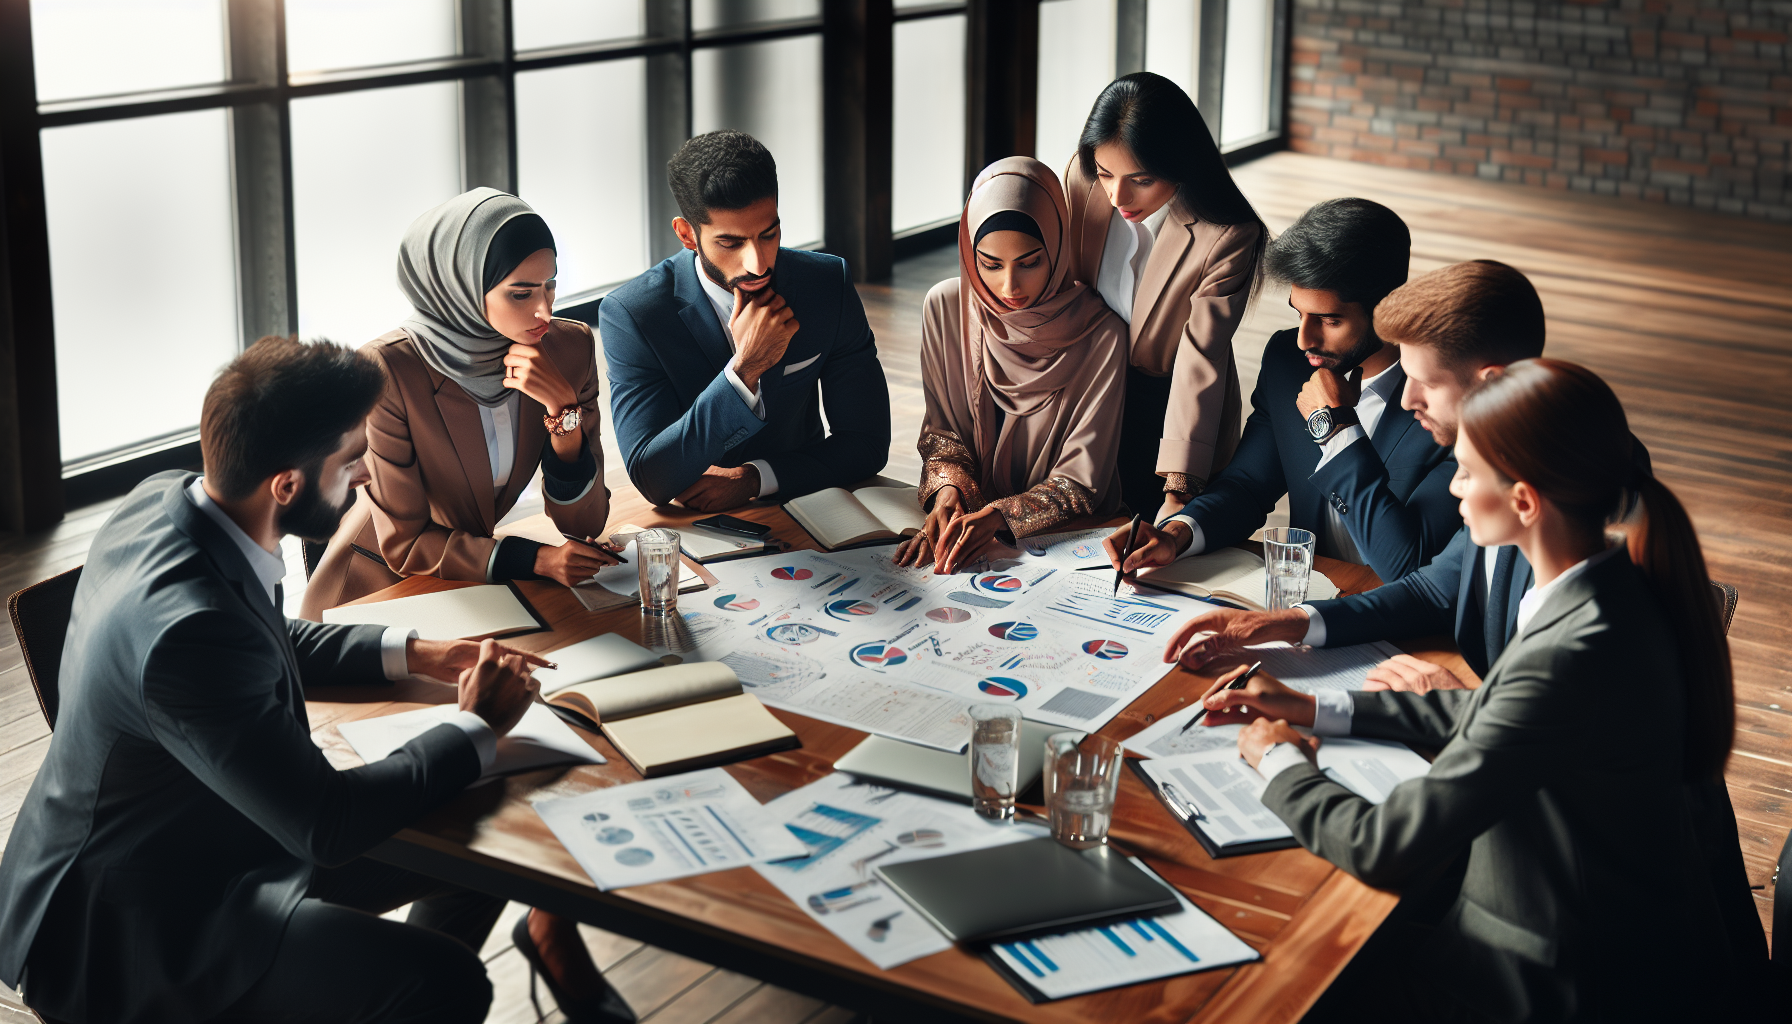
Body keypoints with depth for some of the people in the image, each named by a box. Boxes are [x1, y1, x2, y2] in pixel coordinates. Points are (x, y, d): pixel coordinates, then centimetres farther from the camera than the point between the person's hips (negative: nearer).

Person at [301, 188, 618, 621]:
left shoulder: (571, 347, -10)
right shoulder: (391, 370, -23)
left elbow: (584, 524, -9)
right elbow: (405, 543, -17)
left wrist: (563, 407, -24)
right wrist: (537, 560, -27)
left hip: (475, 586, 5)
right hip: (378, 582, -4)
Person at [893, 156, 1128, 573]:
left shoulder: (1101, 333, -13)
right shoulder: (946, 307, -4)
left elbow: (1080, 481, -11)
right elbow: (939, 429, 7)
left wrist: (998, 517, -28)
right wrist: (949, 488, -15)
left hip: (1069, 538, -2)